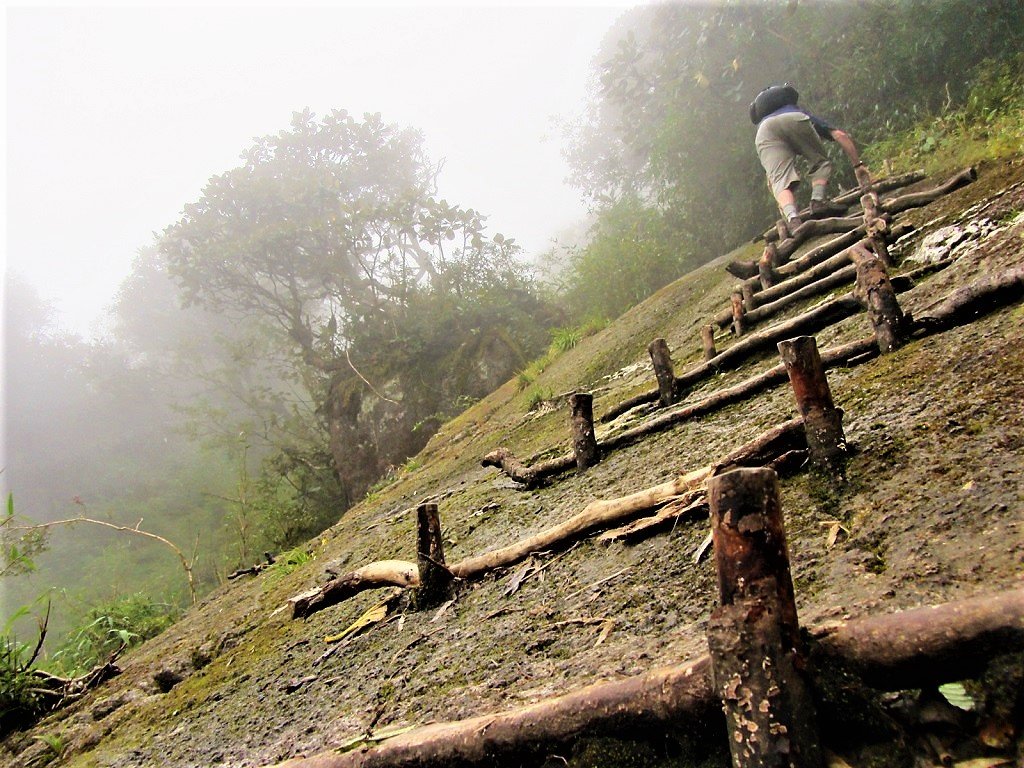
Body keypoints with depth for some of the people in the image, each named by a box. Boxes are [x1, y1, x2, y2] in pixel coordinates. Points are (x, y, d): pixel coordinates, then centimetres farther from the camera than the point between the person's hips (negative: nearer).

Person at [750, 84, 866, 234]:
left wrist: (785, 207, 45)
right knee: (821, 163, 18)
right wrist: (857, 165, 27)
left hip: (764, 131, 1)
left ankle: (792, 218, -34)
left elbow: (770, 181, 41)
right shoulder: (805, 116, 42)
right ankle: (818, 201, -6)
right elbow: (841, 135, 25)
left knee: (779, 179, -8)